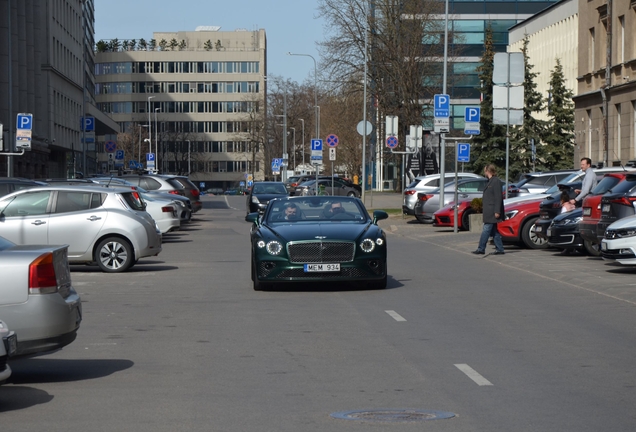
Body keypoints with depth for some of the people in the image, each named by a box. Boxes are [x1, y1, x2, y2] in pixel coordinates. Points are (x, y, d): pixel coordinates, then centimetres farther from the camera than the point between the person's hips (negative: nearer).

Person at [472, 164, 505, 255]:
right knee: (494, 231, 10)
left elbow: (498, 197, -18)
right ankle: (499, 249, 12)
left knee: (486, 230, -8)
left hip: (492, 212, -10)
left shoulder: (496, 181, -13)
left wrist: (497, 211, -22)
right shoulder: (491, 181, 17)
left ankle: (481, 249, -7)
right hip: (489, 212, 10)